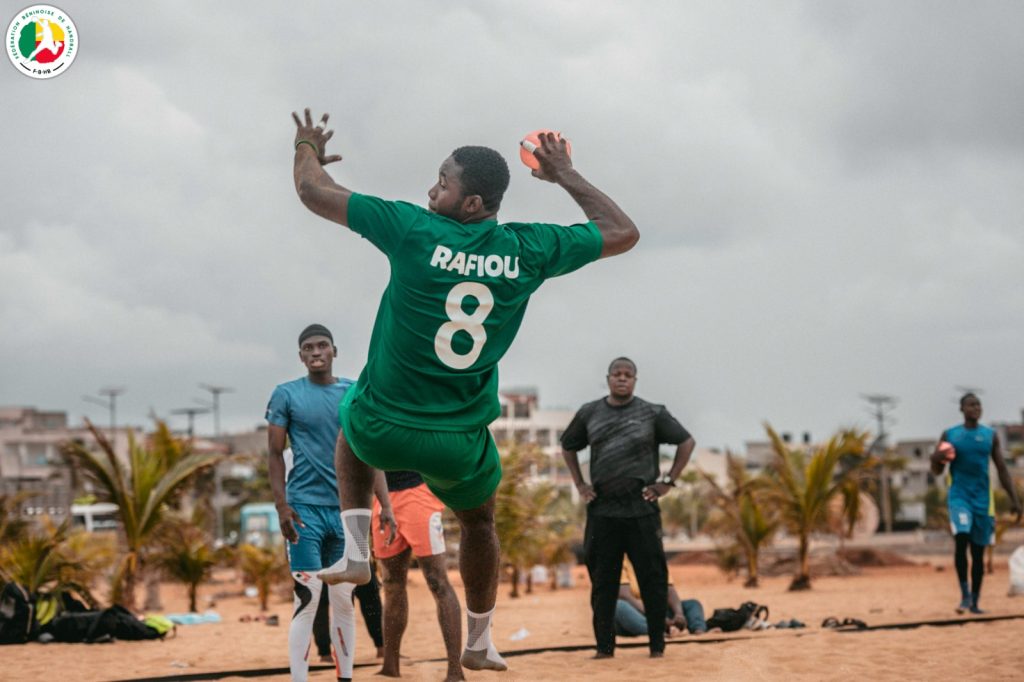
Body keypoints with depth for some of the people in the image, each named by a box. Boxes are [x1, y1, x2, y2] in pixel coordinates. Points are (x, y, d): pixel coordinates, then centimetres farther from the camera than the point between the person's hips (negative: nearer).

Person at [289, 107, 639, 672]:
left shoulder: (414, 229, -15)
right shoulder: (529, 249, -8)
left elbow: (313, 192, -5)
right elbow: (624, 232, 8)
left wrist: (308, 148, 17)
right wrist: (566, 176, 19)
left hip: (384, 430, -1)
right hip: (460, 445, 2)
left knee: (350, 432, 36)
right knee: (479, 521, 32)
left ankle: (356, 551, 23)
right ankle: (479, 643, 41)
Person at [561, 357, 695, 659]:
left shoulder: (652, 413, 2)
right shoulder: (589, 414, 9)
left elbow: (686, 442, 6)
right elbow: (568, 447, 23)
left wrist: (668, 481, 0)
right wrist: (579, 484, 12)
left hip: (641, 508, -2)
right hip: (602, 508, 2)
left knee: (652, 577, -1)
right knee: (602, 580, 4)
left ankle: (657, 645, 7)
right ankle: (604, 646, 11)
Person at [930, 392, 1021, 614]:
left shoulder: (991, 436, 7)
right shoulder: (949, 435, 4)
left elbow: (1002, 469, 9)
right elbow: (937, 471, 7)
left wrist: (1014, 499, 2)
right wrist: (937, 459, -16)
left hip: (983, 498, 2)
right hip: (959, 496, -2)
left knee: (978, 550, 4)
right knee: (961, 538, -24)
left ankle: (974, 602, 11)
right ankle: (965, 594, -15)